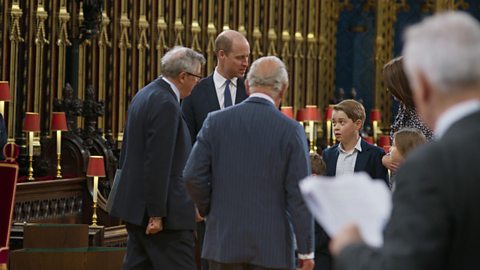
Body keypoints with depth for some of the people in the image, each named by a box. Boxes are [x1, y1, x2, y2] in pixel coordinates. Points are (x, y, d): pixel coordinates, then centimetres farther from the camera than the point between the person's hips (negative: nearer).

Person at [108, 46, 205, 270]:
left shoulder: (144, 96, 13)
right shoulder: (166, 104, -17)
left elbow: (127, 152, 19)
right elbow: (158, 163, -22)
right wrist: (157, 214, -21)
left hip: (136, 202, 10)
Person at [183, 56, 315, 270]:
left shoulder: (216, 121, 0)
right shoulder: (291, 130, -7)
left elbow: (193, 176, -2)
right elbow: (299, 195, -7)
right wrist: (306, 251, -2)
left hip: (224, 241, 2)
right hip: (272, 245, -2)